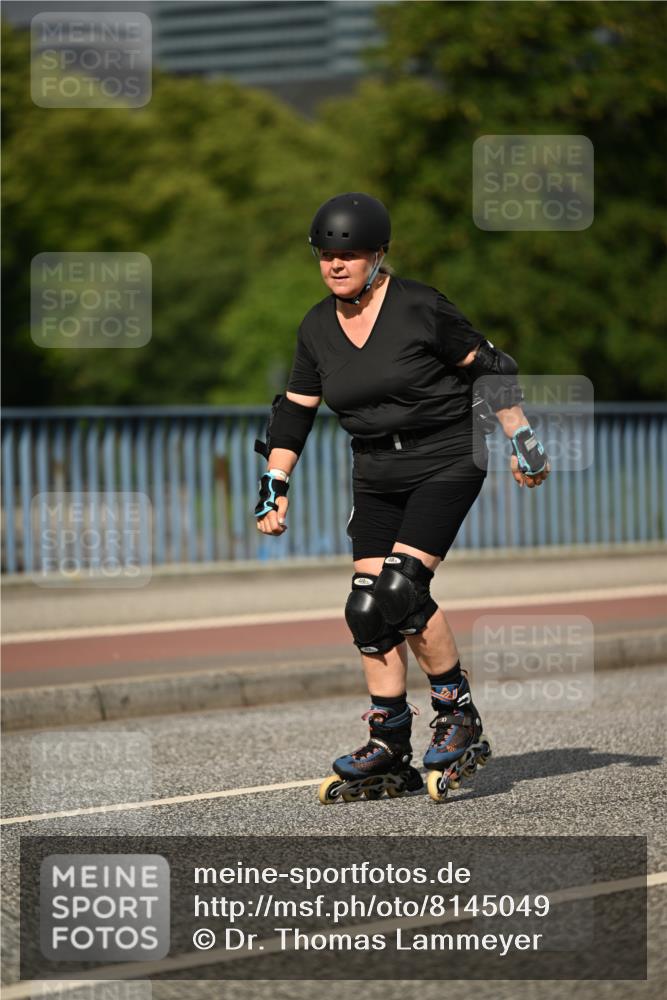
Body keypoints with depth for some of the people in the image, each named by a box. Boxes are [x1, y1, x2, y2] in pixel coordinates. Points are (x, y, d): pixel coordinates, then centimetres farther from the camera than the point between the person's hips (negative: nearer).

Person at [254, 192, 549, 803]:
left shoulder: (420, 308, -13)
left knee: (402, 588, -20)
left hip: (447, 460, -6)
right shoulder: (318, 329, 5)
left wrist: (524, 443, -6)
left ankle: (461, 719, -4)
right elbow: (294, 411, 13)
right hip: (376, 475, 6)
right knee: (367, 608, -3)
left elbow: (489, 368, -7)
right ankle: (390, 756, 5)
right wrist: (273, 488, 9)